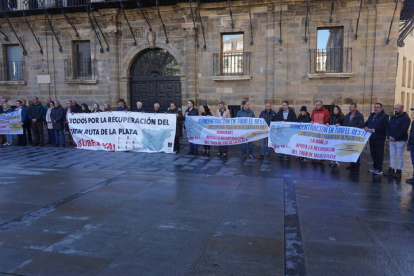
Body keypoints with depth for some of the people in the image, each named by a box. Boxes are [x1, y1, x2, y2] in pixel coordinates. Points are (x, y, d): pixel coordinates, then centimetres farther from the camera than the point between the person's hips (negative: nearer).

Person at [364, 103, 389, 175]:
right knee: (373, 153, 12)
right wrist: (366, 127, -2)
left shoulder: (384, 116, -7)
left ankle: (379, 169, 1)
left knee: (379, 154, -3)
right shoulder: (371, 115, 17)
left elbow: (384, 128, -16)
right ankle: (375, 167, 23)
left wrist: (374, 130, -21)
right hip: (372, 138, 7)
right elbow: (366, 123, 21)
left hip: (379, 139, -7)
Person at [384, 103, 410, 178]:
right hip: (391, 140, 7)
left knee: (399, 156, -1)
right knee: (392, 155, 9)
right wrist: (389, 136, -3)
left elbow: (404, 130, -15)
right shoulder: (392, 117, 15)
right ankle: (391, 170, 14)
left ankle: (398, 171, 4)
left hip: (400, 140, -7)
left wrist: (395, 137, -17)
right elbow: (388, 127, 13)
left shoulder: (405, 118, -7)